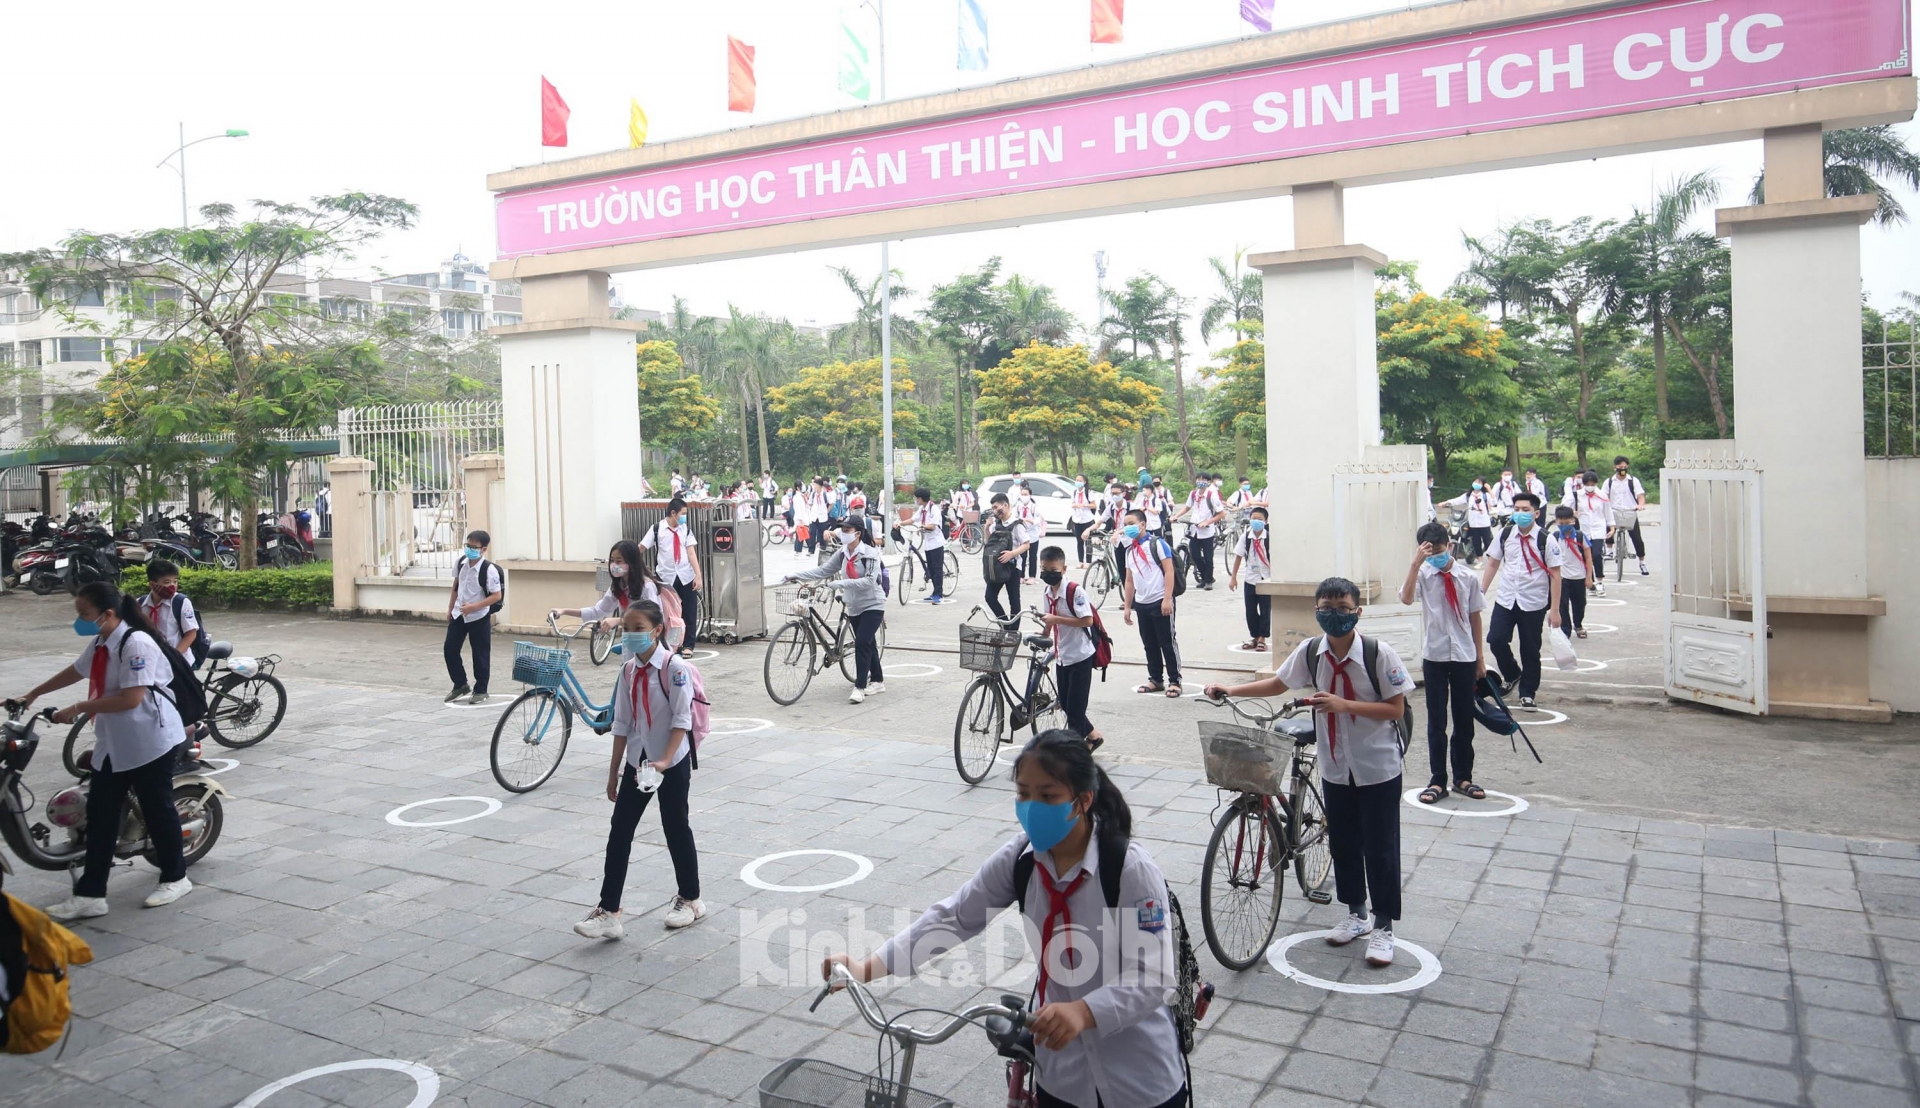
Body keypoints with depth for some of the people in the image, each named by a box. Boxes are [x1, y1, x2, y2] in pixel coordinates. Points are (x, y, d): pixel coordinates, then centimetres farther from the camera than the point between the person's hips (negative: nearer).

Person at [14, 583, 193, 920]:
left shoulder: (137, 643, -20)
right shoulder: (99, 643, 9)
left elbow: (131, 699, -25)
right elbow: (75, 671, 29)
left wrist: (78, 708, -19)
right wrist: (33, 694, 35)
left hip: (149, 742, -9)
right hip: (112, 744, 9)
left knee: (158, 810, 3)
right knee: (99, 815, 8)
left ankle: (175, 878, 19)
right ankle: (90, 894, 13)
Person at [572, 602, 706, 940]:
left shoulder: (675, 666, -16)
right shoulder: (628, 670, 2)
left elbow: (682, 719, -18)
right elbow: (621, 724, 7)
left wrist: (665, 760, -28)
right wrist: (613, 771, 8)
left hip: (672, 764, -5)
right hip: (637, 762, 6)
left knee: (676, 829, 8)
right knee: (619, 832, 2)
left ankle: (690, 899, 27)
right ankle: (608, 912, 6)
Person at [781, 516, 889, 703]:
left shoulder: (870, 553, -17)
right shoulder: (843, 554, 3)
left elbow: (869, 581, -26)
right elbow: (823, 571, 1)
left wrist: (840, 583, -33)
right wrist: (794, 576, -7)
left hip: (872, 605, -7)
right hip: (854, 607, 7)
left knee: (862, 643, -17)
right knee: (868, 644, 15)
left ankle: (860, 687, -14)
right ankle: (878, 681, 28)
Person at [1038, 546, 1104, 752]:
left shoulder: (1075, 591, -19)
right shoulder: (1047, 592, 5)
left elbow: (1087, 620, -25)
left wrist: (1056, 619, -26)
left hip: (1080, 656, -8)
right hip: (1062, 656, 8)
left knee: (1075, 707, -4)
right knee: (1066, 705, 13)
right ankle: (1093, 736, 30)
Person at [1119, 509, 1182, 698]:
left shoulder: (1157, 543, -7)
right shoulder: (1129, 550, 14)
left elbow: (1169, 571, -12)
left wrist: (1167, 599, -19)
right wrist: (1127, 606, 14)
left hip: (1160, 602, -7)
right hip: (1141, 604, 7)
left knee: (1167, 643, -2)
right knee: (1149, 645, 11)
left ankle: (1174, 681, 4)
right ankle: (1156, 679, 20)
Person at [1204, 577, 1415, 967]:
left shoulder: (1378, 652, -17)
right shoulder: (1311, 651, -6)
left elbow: (1396, 708, -15)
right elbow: (1278, 683, 8)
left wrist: (1344, 704, -26)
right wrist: (1231, 690, -3)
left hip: (1378, 768, -4)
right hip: (1335, 767, 4)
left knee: (1380, 847, 3)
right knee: (1342, 843, 15)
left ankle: (1383, 927, 17)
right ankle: (1355, 913, 33)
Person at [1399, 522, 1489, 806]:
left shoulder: (1467, 577, -2)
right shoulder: (1424, 574, -6)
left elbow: (1476, 617, 5)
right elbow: (1406, 598, -26)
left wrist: (1480, 658, 8)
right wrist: (1415, 563, -30)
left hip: (1464, 656, 2)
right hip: (1434, 656, -2)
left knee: (1464, 719, 11)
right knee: (1436, 721, 5)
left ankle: (1463, 777, 24)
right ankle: (1437, 780, 14)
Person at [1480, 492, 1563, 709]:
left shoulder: (1546, 540, -9)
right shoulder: (1505, 534, 1)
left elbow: (1555, 575, -8)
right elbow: (1493, 564, 9)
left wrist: (1554, 610, -11)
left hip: (1533, 603, -3)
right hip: (1505, 599, 3)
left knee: (1530, 650, 4)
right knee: (1496, 640, -7)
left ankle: (1527, 693, 20)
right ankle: (1512, 675, 22)